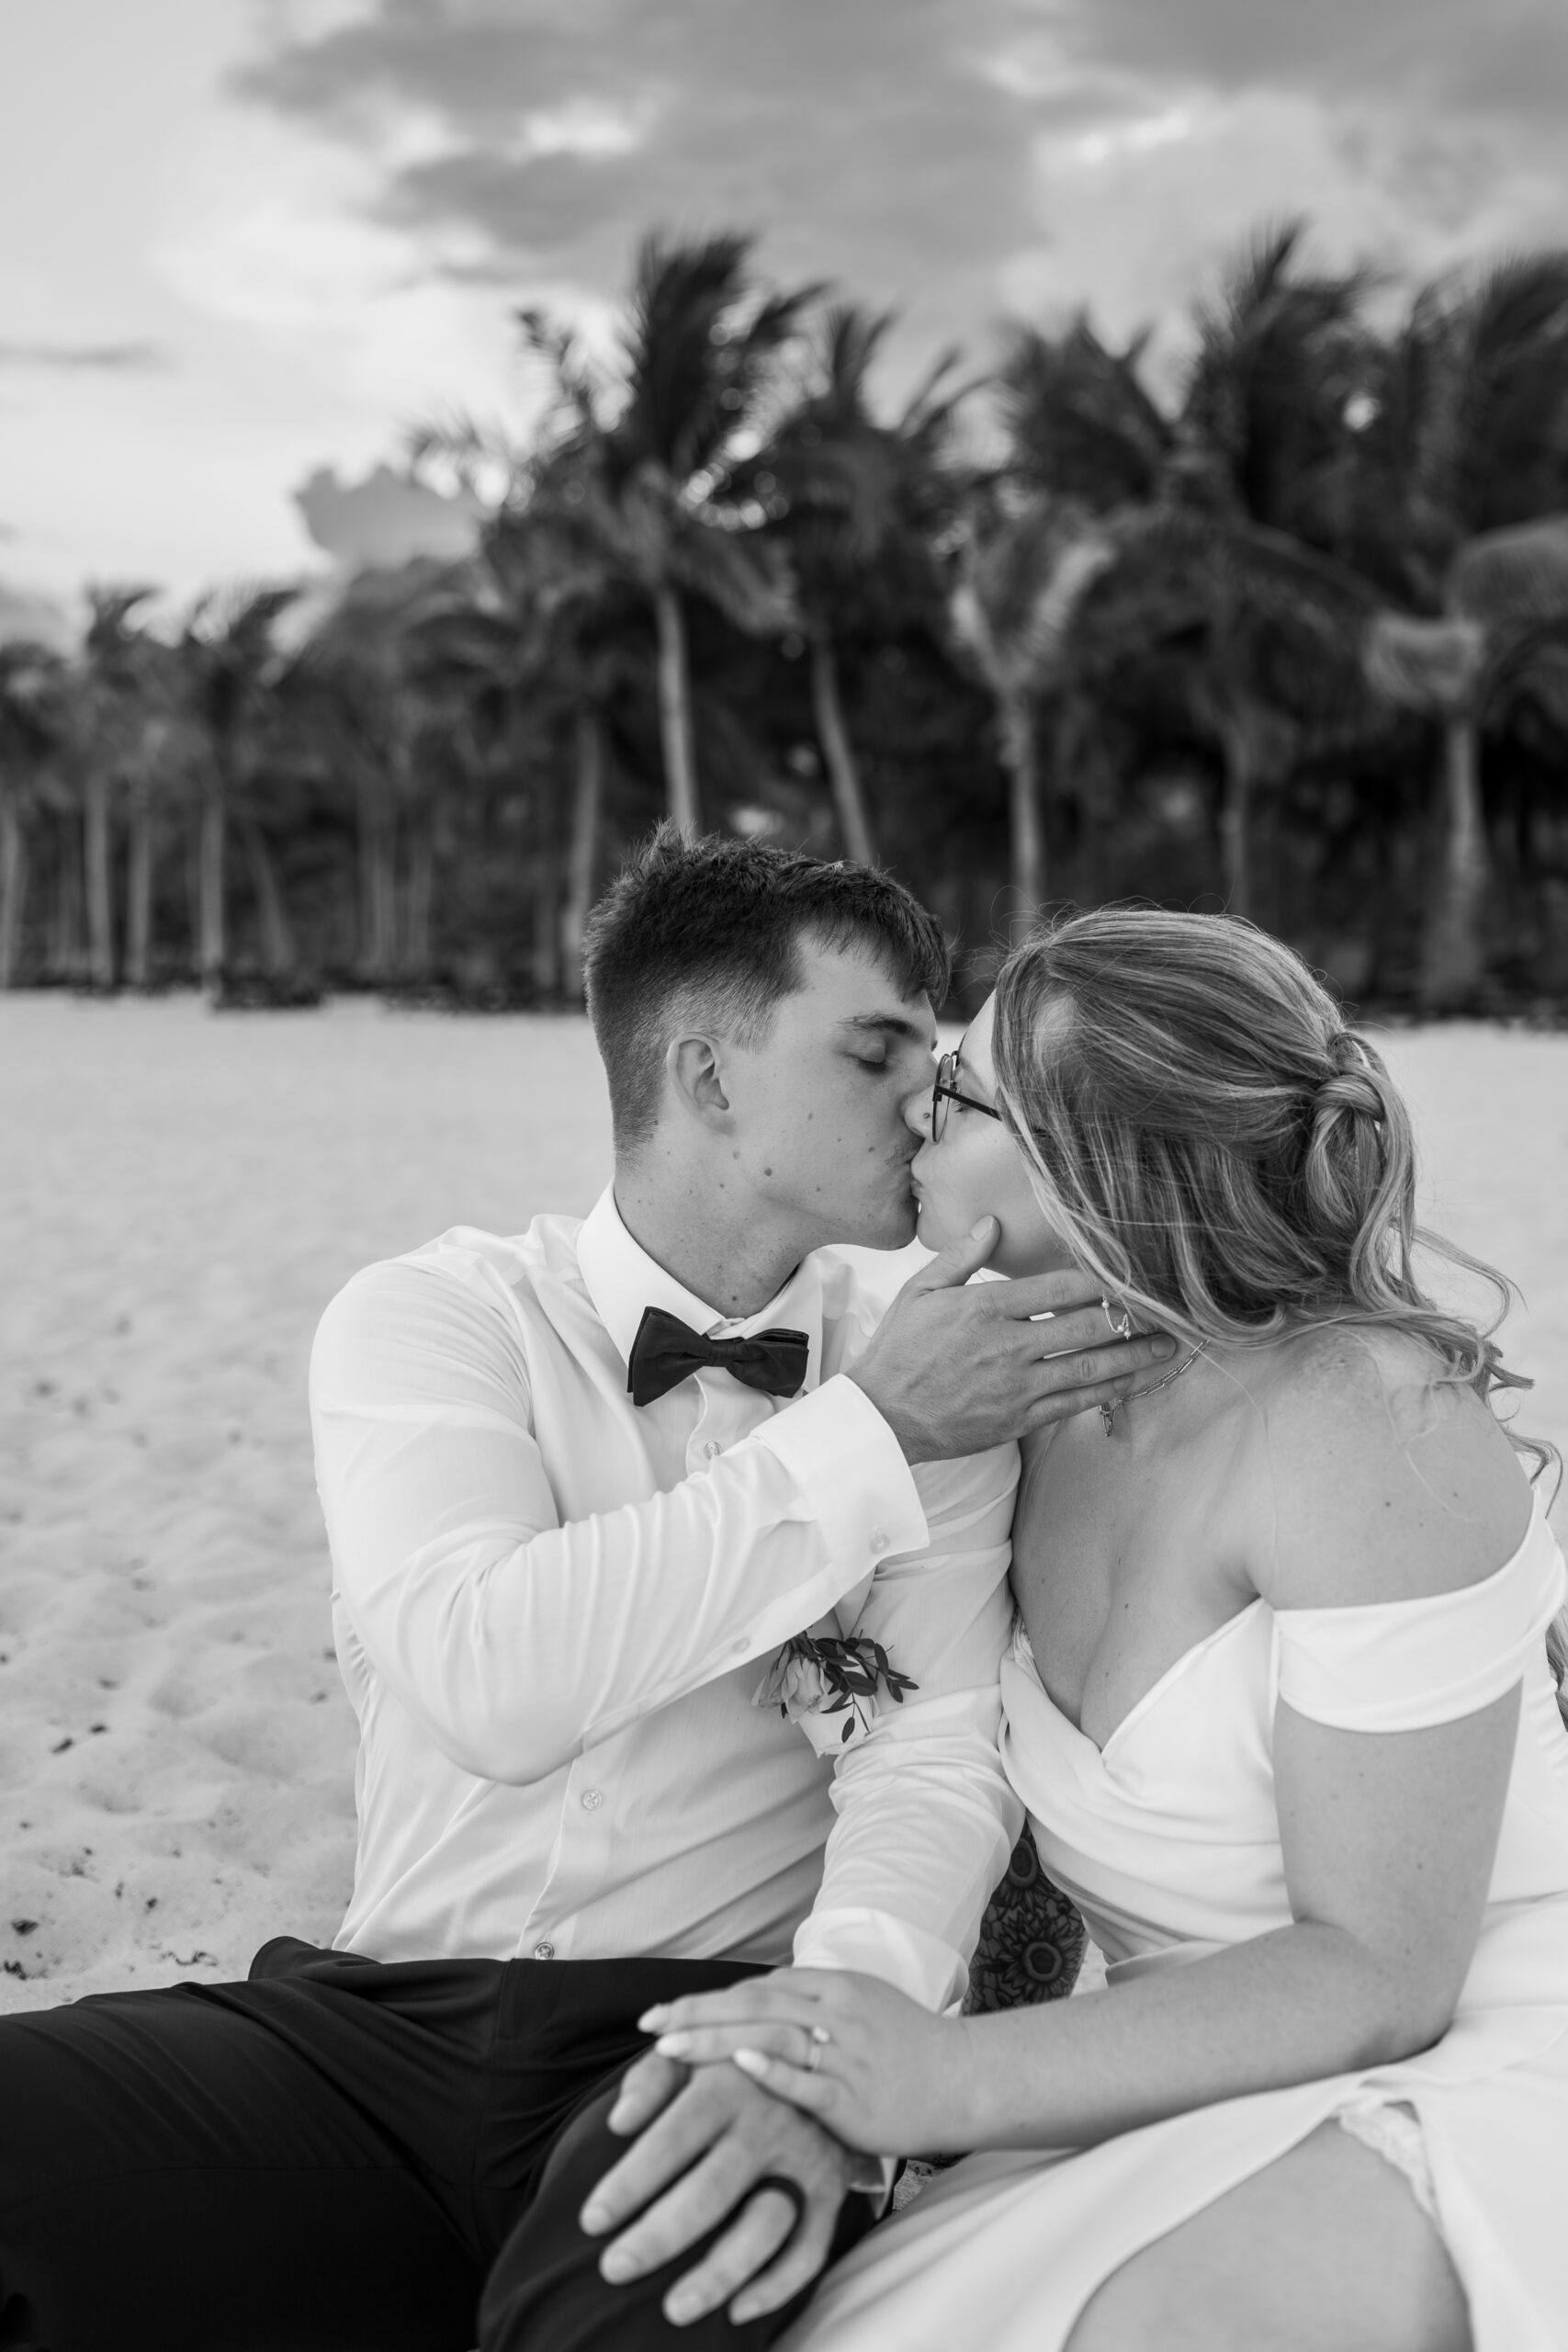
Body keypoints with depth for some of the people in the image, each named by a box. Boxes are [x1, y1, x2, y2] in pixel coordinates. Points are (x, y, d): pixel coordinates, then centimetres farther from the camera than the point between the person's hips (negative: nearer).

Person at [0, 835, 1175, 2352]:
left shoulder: (926, 1353, 5)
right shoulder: (430, 1314, 0)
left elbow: (939, 1746, -8)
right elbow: (492, 1684, -19)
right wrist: (866, 1436, -16)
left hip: (704, 2038, 0)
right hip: (382, 2020, 1)